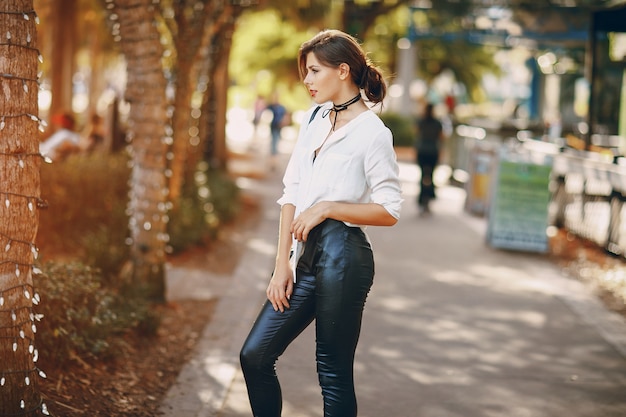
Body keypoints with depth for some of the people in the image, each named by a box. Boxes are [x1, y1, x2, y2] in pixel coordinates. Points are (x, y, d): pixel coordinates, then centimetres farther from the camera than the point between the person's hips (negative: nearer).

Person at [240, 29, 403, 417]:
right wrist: (283, 264, 3)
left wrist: (327, 208, -15)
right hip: (305, 254, 7)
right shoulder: (314, 119, 11)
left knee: (334, 373, 2)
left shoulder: (372, 133, -9)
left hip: (342, 258, -7)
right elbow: (291, 193, 9)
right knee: (255, 356, 6)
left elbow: (389, 211, -10)